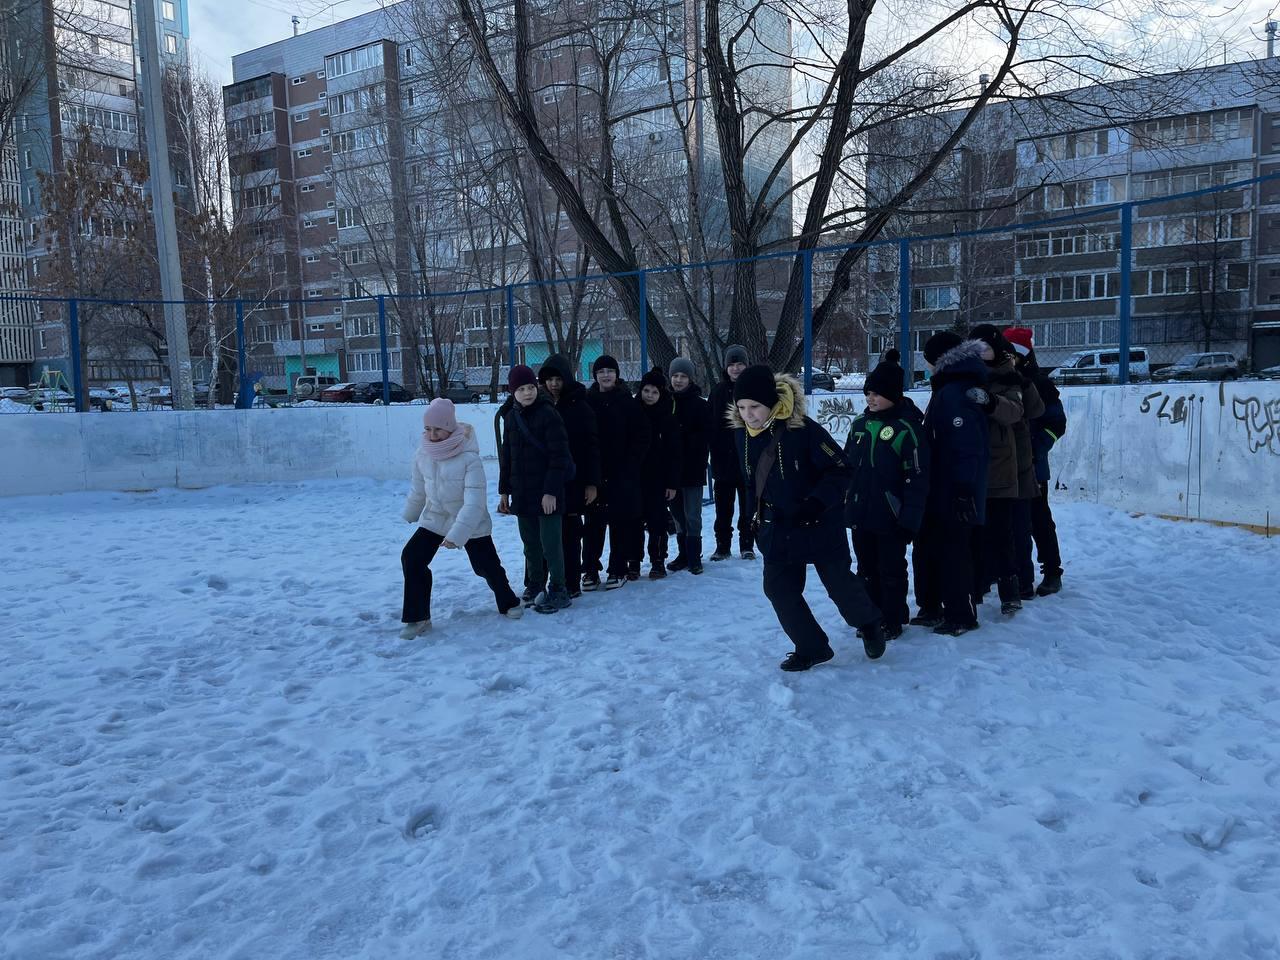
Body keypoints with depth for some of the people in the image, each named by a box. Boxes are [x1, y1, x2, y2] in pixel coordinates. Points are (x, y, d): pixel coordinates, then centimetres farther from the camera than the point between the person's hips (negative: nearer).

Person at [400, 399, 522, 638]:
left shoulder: (469, 458, -27)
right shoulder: (422, 454, -11)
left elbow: (474, 503, -30)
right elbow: (418, 489, 8)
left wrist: (457, 535, -35)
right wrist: (410, 515, 22)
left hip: (472, 524, -4)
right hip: (434, 519, 4)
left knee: (487, 566, 3)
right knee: (411, 558, -12)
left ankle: (508, 602, 34)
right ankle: (417, 617, 1)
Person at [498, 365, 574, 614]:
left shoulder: (548, 414, -10)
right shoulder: (512, 417, 9)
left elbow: (559, 456, -14)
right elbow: (506, 455, 15)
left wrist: (551, 491, -17)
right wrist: (504, 490, 13)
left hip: (546, 492, -6)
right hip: (522, 492, 6)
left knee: (550, 543, -2)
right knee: (530, 543, 13)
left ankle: (558, 592, 10)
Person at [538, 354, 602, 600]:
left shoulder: (580, 407, -3)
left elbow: (592, 447, -4)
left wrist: (592, 482, -9)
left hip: (572, 482, -3)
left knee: (569, 534, 3)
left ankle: (571, 584, 12)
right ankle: (536, 582, 16)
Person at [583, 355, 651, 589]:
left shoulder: (628, 402, 0)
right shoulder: (587, 401, 5)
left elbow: (641, 436, 0)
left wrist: (631, 463, -8)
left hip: (623, 473, -1)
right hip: (594, 471, 1)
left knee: (620, 521, 3)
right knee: (593, 521, 3)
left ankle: (618, 569, 13)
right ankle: (590, 570, 11)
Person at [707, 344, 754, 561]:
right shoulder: (718, 391, 3)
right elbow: (712, 426, 2)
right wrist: (714, 455, -3)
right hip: (724, 458, 2)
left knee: (747, 506, 8)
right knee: (723, 507, 7)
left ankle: (747, 546, 18)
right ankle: (722, 546, 16)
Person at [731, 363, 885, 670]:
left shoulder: (804, 430, -24)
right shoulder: (742, 435, -6)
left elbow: (840, 470, -19)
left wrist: (817, 502, -30)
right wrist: (754, 515, 13)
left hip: (820, 525, -5)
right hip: (777, 528, 5)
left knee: (839, 582, 8)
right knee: (778, 588, 3)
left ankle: (868, 623, 40)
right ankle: (812, 648, 21)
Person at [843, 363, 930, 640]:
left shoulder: (905, 429, -13)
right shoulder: (859, 425, 7)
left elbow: (917, 478, -14)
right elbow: (846, 467, 16)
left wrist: (910, 519, -16)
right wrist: (844, 502, 14)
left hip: (890, 518, -6)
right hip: (859, 514, 6)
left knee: (891, 571, 7)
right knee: (867, 570, 16)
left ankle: (892, 621, 21)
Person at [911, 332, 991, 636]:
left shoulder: (953, 394, -19)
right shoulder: (951, 389, 14)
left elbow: (967, 447, -26)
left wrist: (963, 489, -25)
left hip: (952, 496, -11)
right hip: (940, 493, 11)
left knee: (952, 552, 0)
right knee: (927, 547, 17)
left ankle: (960, 616, 11)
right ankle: (931, 609, 27)